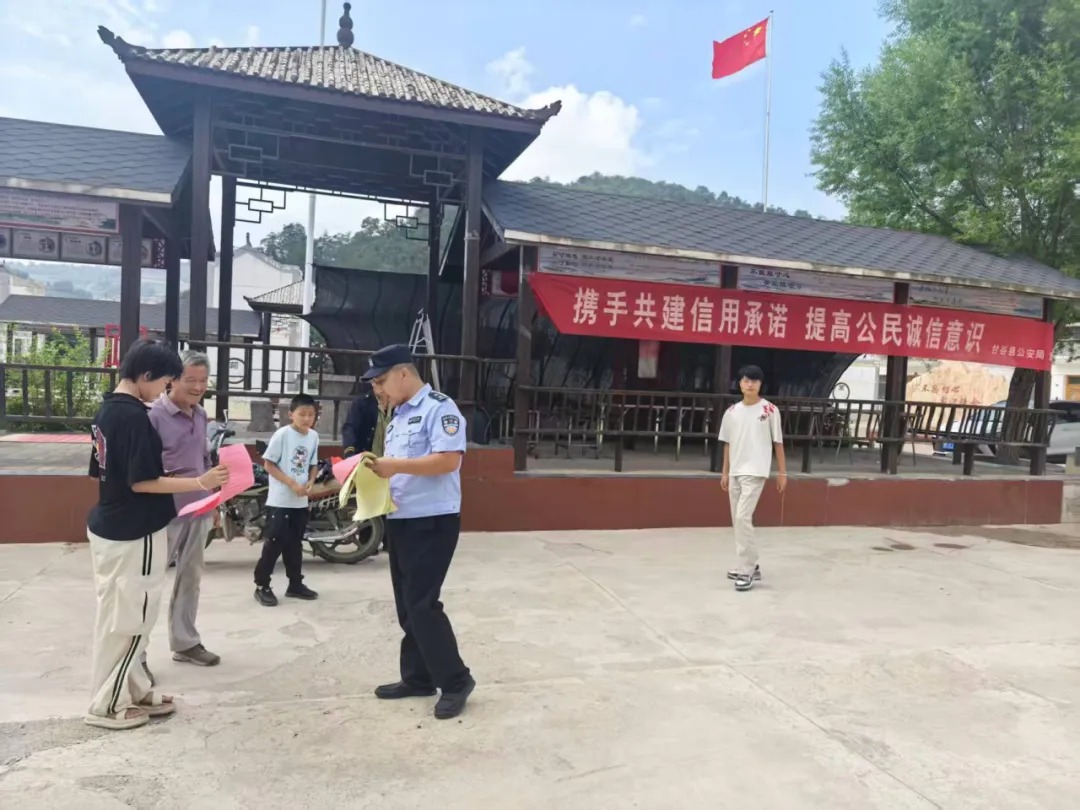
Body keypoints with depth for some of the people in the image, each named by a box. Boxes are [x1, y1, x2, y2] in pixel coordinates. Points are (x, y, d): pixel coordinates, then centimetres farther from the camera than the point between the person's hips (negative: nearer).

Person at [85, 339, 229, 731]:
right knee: (129, 620, 3)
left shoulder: (106, 410, 9)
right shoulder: (134, 415, -21)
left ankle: (134, 692, 28)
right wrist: (200, 482, -22)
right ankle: (107, 705, 15)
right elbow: (142, 481, -23)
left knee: (115, 616, 15)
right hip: (133, 533, -10)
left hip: (108, 527, 10)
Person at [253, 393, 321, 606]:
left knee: (295, 543, 15)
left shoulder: (313, 436, 4)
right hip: (280, 500, -6)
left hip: (301, 501, 6)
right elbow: (268, 464, -12)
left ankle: (295, 584, 25)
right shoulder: (282, 434, -13)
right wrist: (292, 483, -18)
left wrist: (310, 482, -5)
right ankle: (262, 585, 7)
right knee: (275, 542, -4)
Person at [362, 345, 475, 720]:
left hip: (432, 522, -9)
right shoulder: (397, 416, 16)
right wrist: (377, 468, 1)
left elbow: (448, 460, -23)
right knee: (407, 604, 13)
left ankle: (455, 681, 6)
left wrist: (396, 465, -24)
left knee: (422, 604, -8)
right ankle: (417, 678, 25)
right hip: (399, 520, 9)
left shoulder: (439, 408, -12)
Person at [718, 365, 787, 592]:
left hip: (755, 472, -6)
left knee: (743, 517, -15)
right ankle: (748, 565, 25)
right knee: (737, 520, 11)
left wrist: (782, 472, 0)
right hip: (735, 472, 6)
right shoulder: (732, 412, 7)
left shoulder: (769, 410, -4)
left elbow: (777, 442, 0)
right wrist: (725, 472, 12)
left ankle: (746, 570, -8)